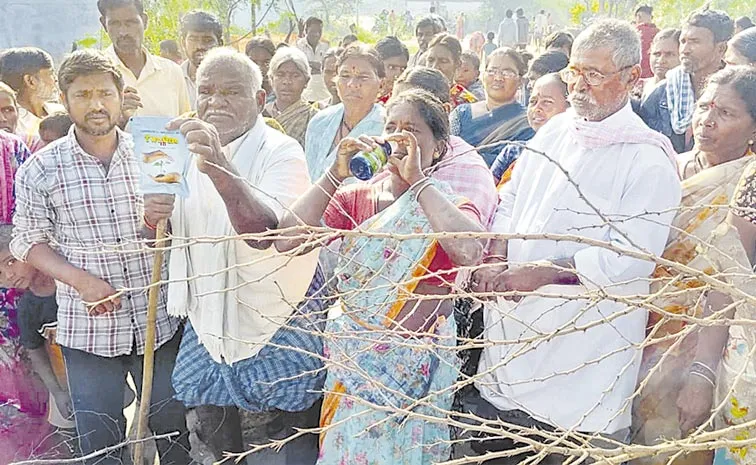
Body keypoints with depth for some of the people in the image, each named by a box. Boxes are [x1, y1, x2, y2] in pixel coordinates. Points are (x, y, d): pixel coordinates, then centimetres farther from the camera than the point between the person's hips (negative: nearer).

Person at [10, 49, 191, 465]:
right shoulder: (40, 170, -4)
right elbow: (28, 242, 0)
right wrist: (81, 279, -15)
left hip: (158, 321, 2)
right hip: (88, 328, -1)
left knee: (174, 431, 14)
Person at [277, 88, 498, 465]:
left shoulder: (450, 201, -6)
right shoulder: (356, 197, 2)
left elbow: (469, 251, -31)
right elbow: (287, 241, -12)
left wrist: (418, 180, -22)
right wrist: (335, 175, -14)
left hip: (417, 361, -3)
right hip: (354, 359, 3)